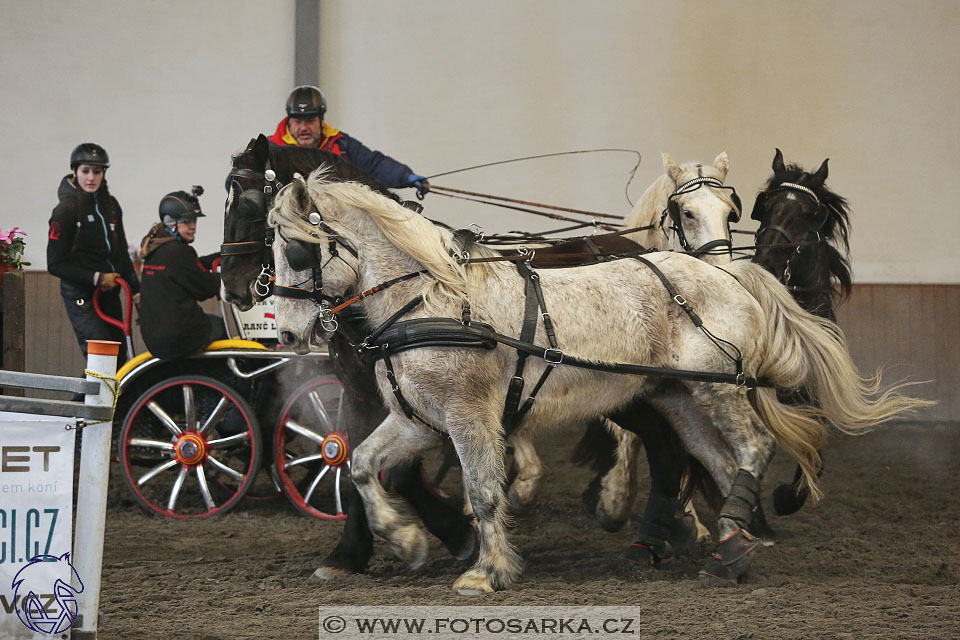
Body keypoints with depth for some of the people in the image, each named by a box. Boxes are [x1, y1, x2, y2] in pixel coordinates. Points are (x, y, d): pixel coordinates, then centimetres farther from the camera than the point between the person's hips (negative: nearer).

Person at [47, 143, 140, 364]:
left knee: (119, 361, 6)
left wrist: (136, 291, 15)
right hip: (81, 296, -7)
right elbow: (55, 265, -11)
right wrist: (96, 278, -16)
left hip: (109, 294, 7)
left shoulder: (110, 204, 10)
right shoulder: (66, 210, -10)